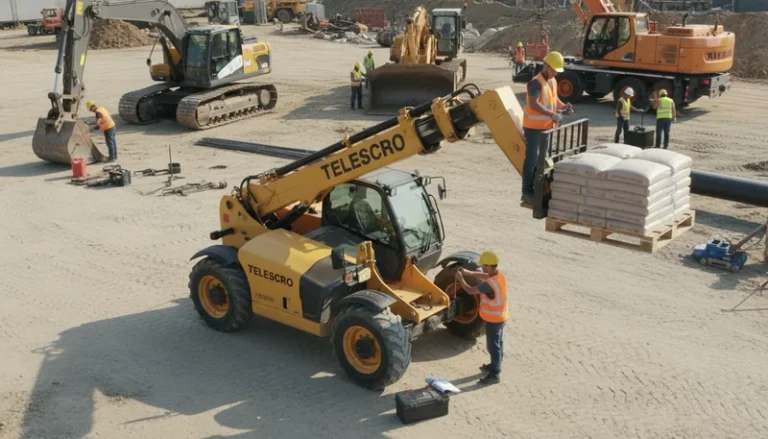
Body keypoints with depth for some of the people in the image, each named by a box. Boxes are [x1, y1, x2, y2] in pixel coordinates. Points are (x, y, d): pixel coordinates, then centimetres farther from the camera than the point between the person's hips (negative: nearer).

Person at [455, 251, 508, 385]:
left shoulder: (489, 284, -35)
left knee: (493, 346, 5)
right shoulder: (499, 274, -7)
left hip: (493, 319, -9)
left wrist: (460, 279, -7)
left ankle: (495, 374, 17)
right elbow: (486, 276, 14)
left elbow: (471, 291, -22)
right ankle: (495, 365, 42)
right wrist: (469, 273, 5)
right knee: (498, 342, 24)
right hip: (500, 316, 9)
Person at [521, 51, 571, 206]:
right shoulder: (536, 82, -19)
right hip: (534, 127, -9)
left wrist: (563, 106, 2)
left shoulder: (553, 81, 10)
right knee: (532, 159, -5)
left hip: (546, 127, 9)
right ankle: (527, 192, 0)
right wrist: (552, 114, -31)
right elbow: (533, 104, -29)